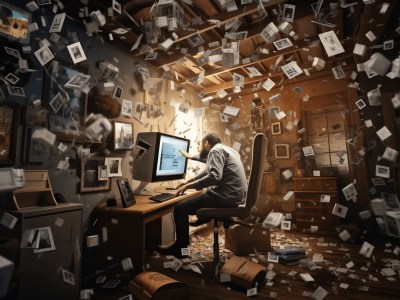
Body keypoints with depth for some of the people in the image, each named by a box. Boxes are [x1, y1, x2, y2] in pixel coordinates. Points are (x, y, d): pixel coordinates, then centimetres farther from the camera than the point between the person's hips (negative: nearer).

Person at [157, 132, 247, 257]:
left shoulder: (216, 150, -10)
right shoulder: (224, 149, 19)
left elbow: (214, 177, -25)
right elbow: (210, 171, 31)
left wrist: (188, 186, -18)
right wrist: (189, 181, 36)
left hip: (226, 197, -10)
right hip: (235, 195, 10)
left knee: (180, 208, -5)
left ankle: (181, 247, 10)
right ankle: (203, 219, 46)